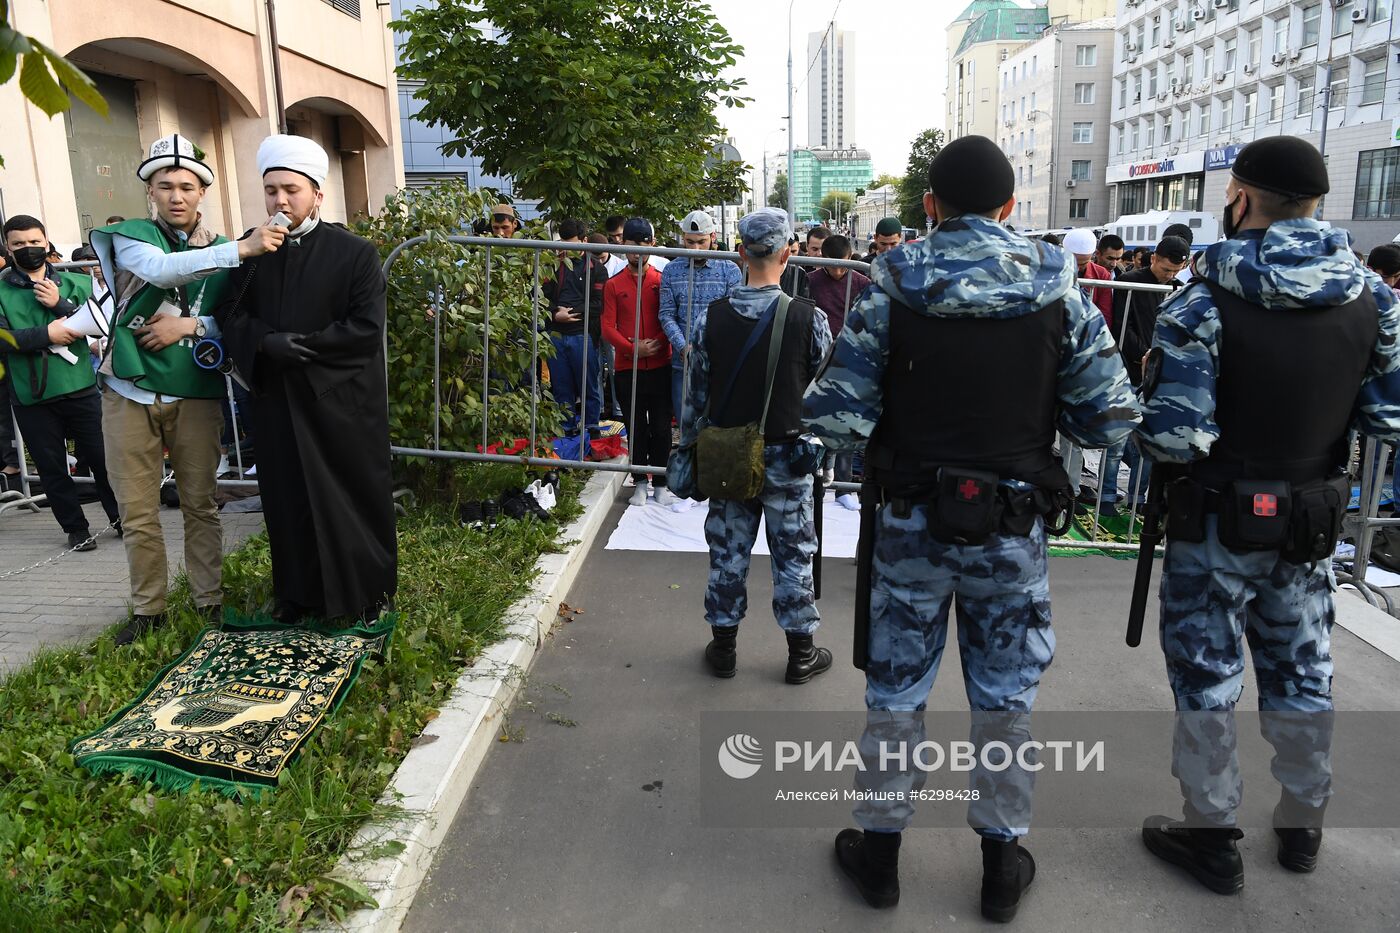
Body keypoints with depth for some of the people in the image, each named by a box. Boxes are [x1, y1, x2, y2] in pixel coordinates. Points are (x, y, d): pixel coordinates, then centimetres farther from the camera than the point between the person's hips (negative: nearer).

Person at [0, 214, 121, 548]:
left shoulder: (75, 284, 6)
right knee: (52, 467, 8)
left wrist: (60, 304, -14)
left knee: (101, 457, 7)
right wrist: (46, 334, -18)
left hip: (81, 388, 0)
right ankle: (76, 527, 20)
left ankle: (120, 517, 24)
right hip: (31, 396, 0)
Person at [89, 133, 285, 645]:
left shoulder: (221, 250, 7)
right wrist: (241, 248, -32)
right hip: (130, 392, 0)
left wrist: (190, 325, -14)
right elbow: (160, 269, -22)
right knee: (137, 512, 5)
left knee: (200, 505, 6)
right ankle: (148, 608, 19)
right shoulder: (130, 236, 1)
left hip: (195, 394, 1)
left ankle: (209, 601, 19)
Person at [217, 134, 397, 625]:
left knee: (355, 498, 6)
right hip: (279, 398, 4)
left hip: (342, 398, -4)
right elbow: (231, 313, 4)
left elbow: (366, 329, -13)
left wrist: (300, 344, -16)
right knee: (289, 500, 11)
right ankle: (299, 594, 26)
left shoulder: (355, 253, -6)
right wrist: (266, 342, -16)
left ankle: (368, 595, 21)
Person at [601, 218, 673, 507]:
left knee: (661, 427, 3)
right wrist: (633, 348, -13)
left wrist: (658, 343, -14)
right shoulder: (614, 285, 5)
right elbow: (608, 327, 0)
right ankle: (640, 483, 18)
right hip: (627, 368, 1)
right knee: (635, 428, 8)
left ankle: (661, 483, 13)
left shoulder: (662, 280, 4)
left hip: (660, 366, 0)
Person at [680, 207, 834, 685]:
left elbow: (696, 394, 0)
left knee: (728, 553, 14)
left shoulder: (711, 318, -8)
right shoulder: (809, 318, -14)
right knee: (793, 556, 11)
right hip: (787, 457, -2)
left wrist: (687, 447, 13)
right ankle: (801, 653, 24)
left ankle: (723, 647, 28)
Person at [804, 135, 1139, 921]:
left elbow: (834, 417, -15)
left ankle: (881, 848, 31)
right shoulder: (1057, 288, -7)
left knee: (896, 690, 15)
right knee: (1006, 698, 17)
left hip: (911, 523, -1)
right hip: (1014, 530, 1)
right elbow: (1111, 420, -7)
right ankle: (1003, 862, 32)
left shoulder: (895, 285, -10)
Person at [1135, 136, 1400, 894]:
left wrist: (1152, 411, -2)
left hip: (1220, 519, -5)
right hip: (1313, 518, 5)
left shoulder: (1205, 300, -20)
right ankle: (1303, 824, 38)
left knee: (1206, 674, 10)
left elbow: (1172, 435, -23)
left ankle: (1212, 835, 23)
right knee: (1302, 669, 21)